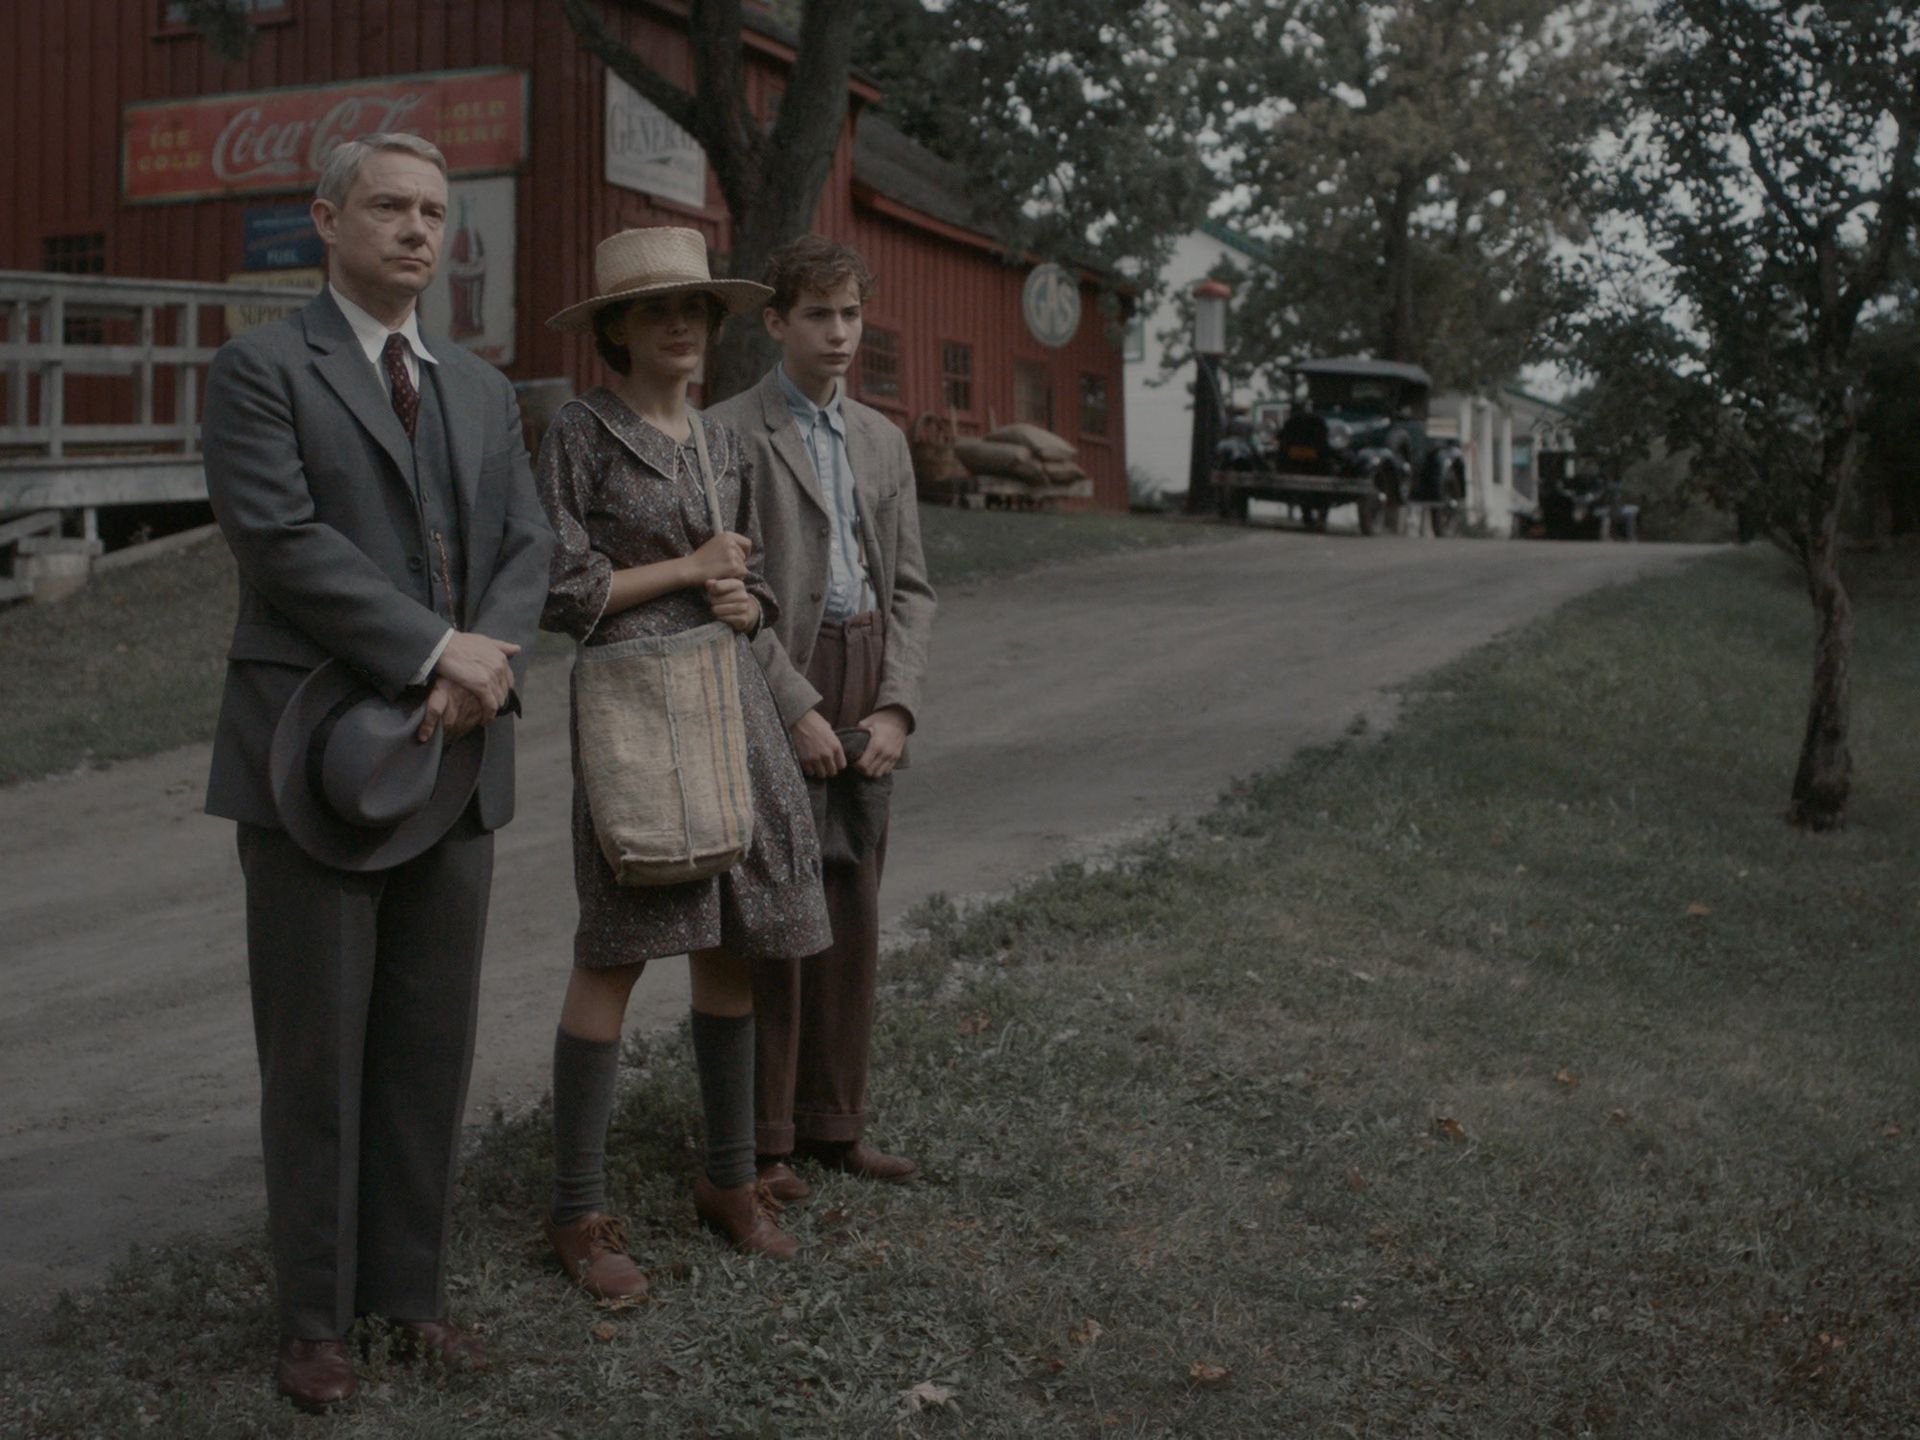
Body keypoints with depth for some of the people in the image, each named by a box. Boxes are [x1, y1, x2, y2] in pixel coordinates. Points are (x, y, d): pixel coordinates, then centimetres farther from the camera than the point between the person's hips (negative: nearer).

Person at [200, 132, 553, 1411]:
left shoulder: (483, 391, 15)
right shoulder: (262, 370, -3)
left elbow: (526, 551, 7)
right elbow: (280, 537, -15)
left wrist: (484, 670, -12)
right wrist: (437, 650, -18)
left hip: (453, 760, 5)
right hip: (315, 761, -5)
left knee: (433, 1045, 10)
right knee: (315, 1052, 4)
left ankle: (411, 1285, 23)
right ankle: (315, 1315, 16)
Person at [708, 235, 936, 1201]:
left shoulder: (882, 440, 15)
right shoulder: (731, 433, -4)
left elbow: (909, 586, 12)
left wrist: (895, 706, -1)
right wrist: (796, 706, -15)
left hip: (865, 697, 6)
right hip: (774, 694, -6)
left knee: (853, 916, 9)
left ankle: (833, 1122, 21)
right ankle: (761, 1140, 9)